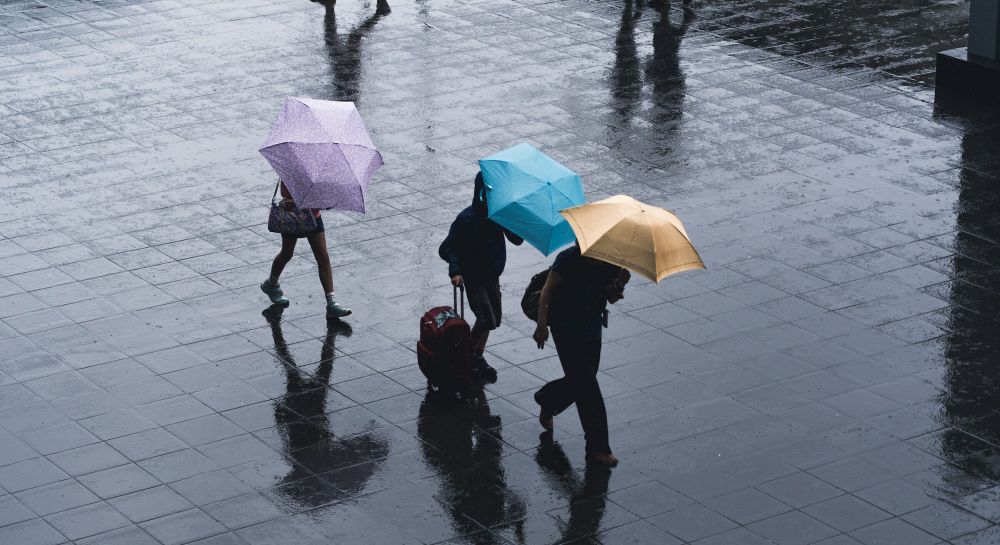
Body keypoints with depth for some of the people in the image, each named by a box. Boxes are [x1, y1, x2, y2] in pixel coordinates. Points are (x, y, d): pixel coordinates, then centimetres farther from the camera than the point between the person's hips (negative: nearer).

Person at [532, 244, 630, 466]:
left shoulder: (612, 263, -5)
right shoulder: (569, 259, -20)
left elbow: (611, 299, 2)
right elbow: (547, 291, -12)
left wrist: (619, 286, -21)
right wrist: (542, 325, -18)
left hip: (592, 326, 6)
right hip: (566, 328, -6)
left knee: (580, 381, 16)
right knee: (587, 386, -7)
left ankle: (547, 400, 48)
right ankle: (598, 448, -2)